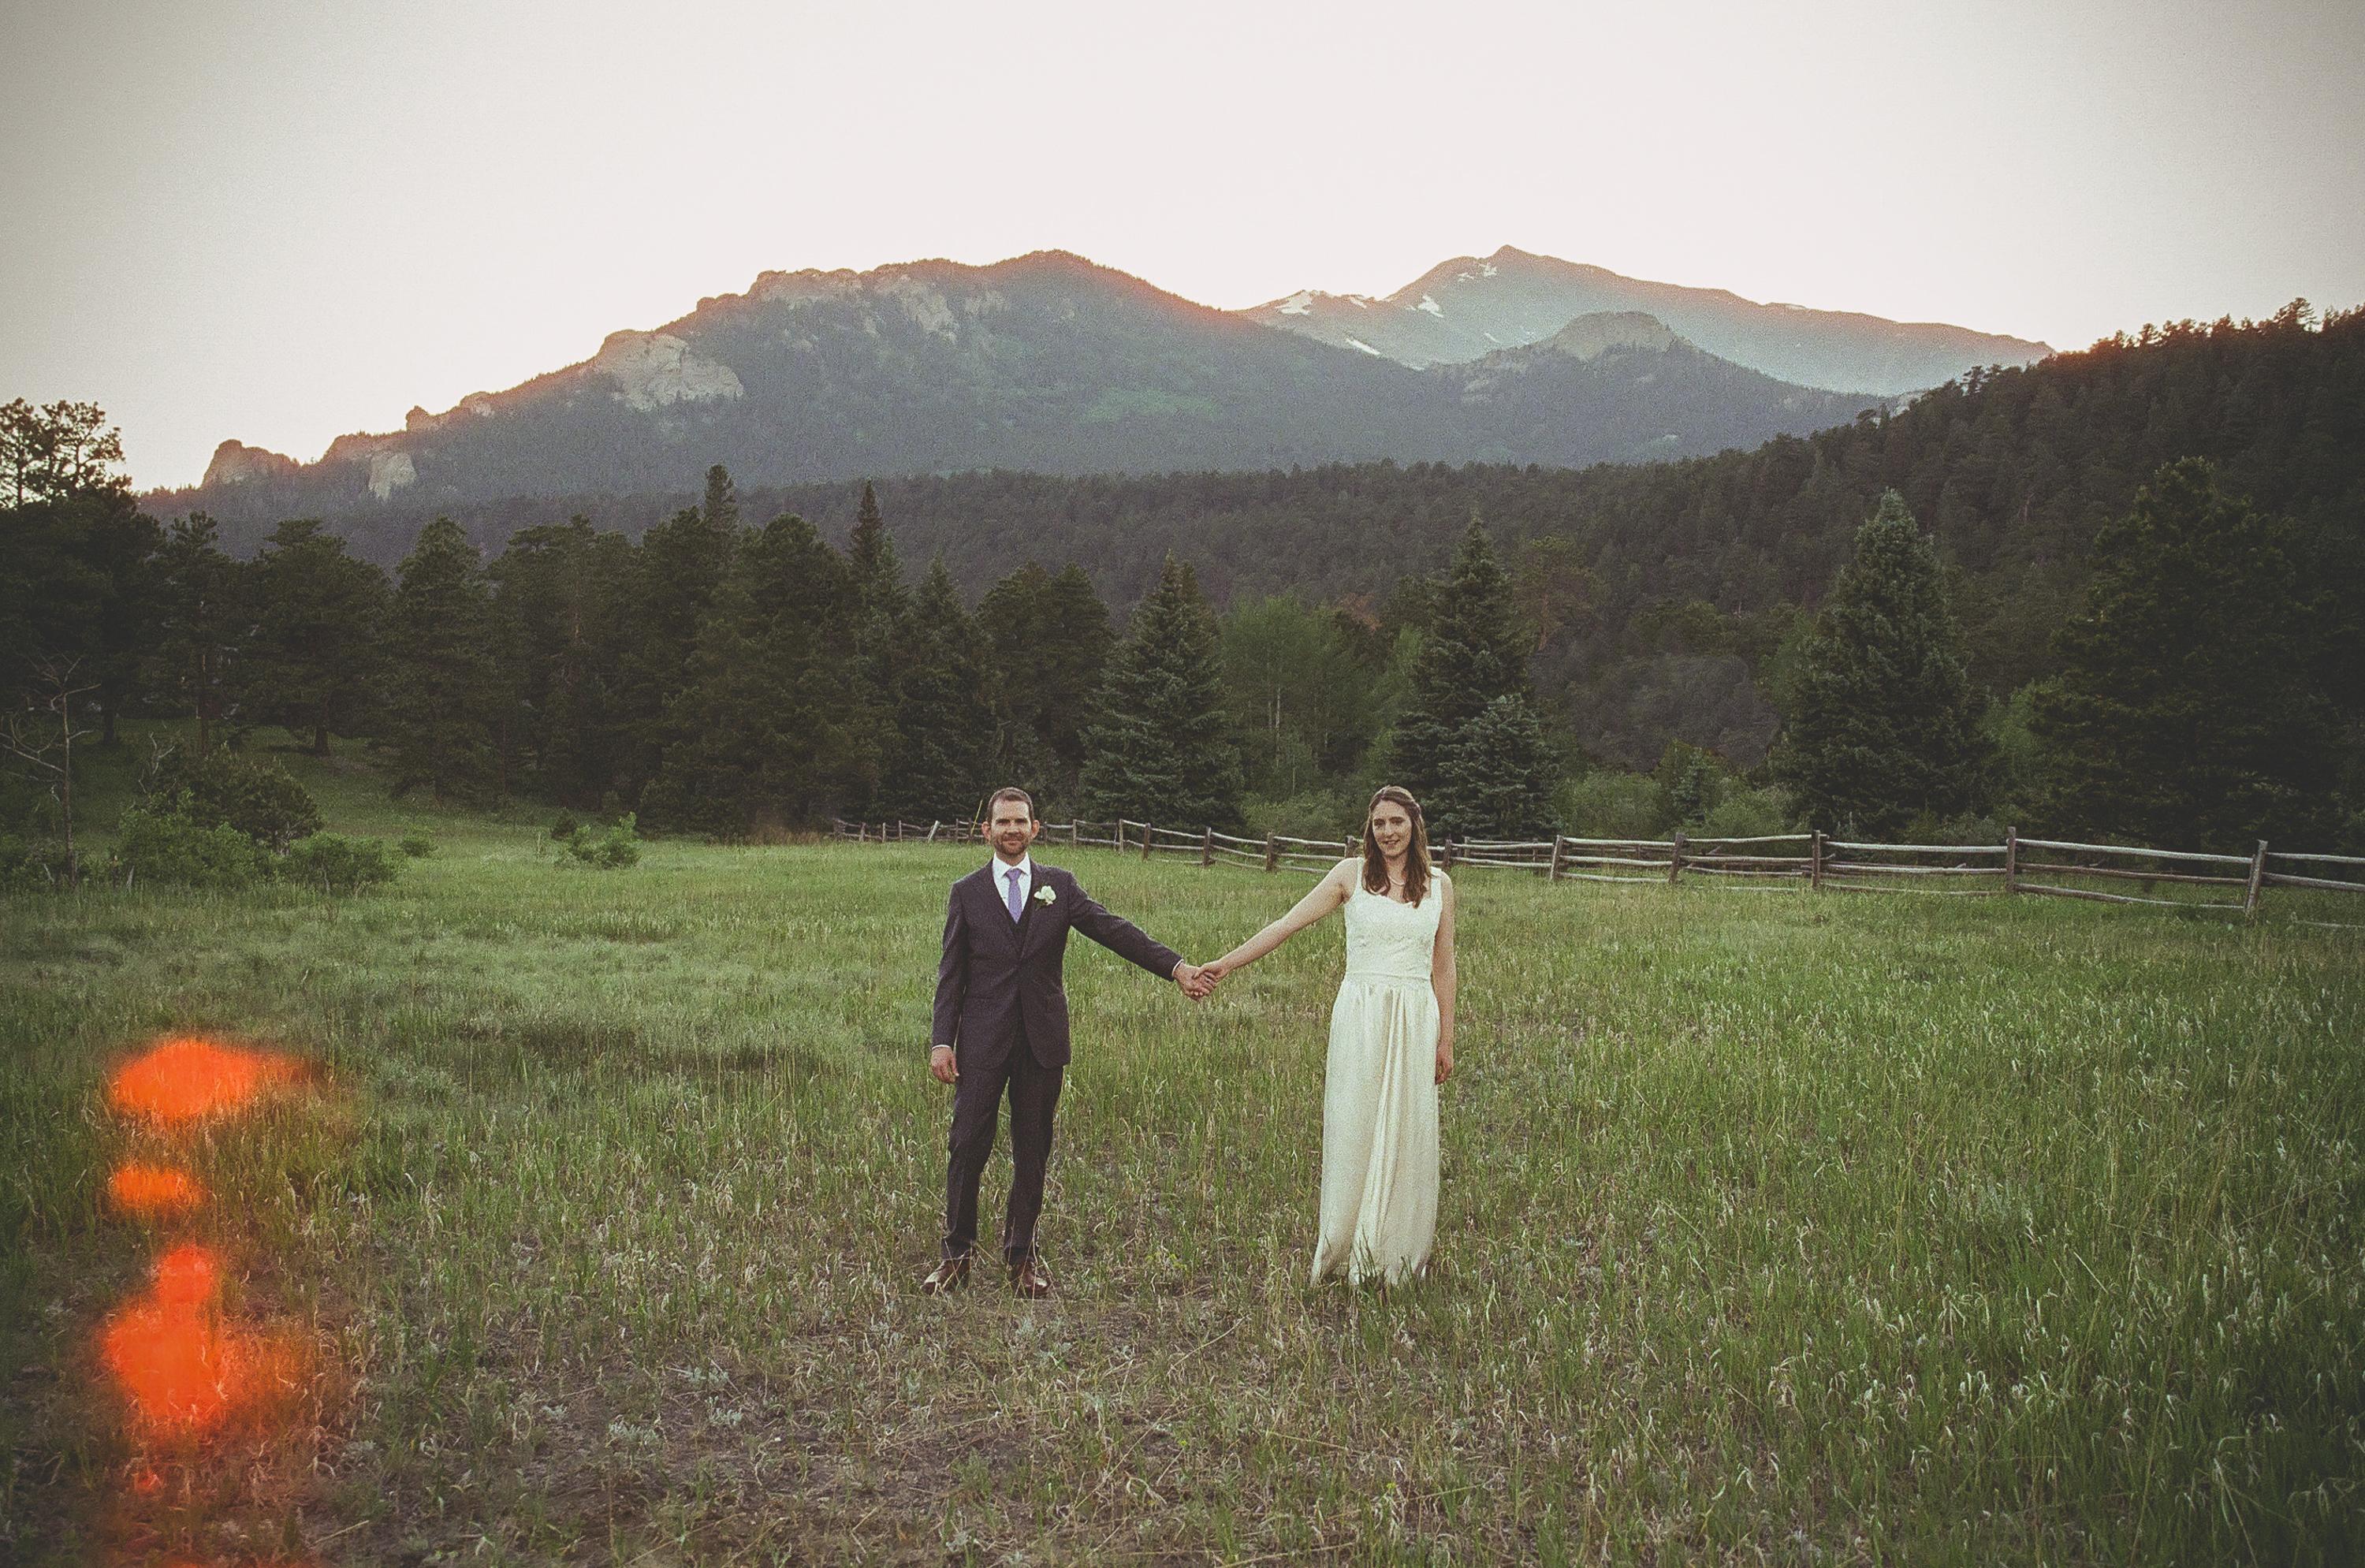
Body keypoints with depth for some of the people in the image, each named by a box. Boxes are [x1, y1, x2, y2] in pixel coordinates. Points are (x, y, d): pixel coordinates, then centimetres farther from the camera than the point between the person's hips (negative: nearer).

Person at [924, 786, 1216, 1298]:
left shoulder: (1059, 886, 7)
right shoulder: (967, 892, 5)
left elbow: (1114, 930, -1)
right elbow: (951, 973, 4)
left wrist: (1176, 967, -12)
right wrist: (942, 1040, -5)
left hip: (1042, 1040, 1)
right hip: (983, 1040, -1)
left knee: (1033, 1151, 8)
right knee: (967, 1147, -2)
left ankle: (1020, 1254, 21)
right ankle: (957, 1254, 13)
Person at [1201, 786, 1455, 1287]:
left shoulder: (1439, 885, 8)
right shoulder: (1351, 875, 3)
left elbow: (1443, 967, 12)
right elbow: (1288, 924, 0)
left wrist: (1445, 1039, 10)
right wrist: (1226, 963, -6)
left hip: (1416, 1020, 2)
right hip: (1360, 1017, -1)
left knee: (1406, 1134, 5)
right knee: (1353, 1131, -1)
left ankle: (1399, 1254, 17)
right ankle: (1349, 1250, 9)